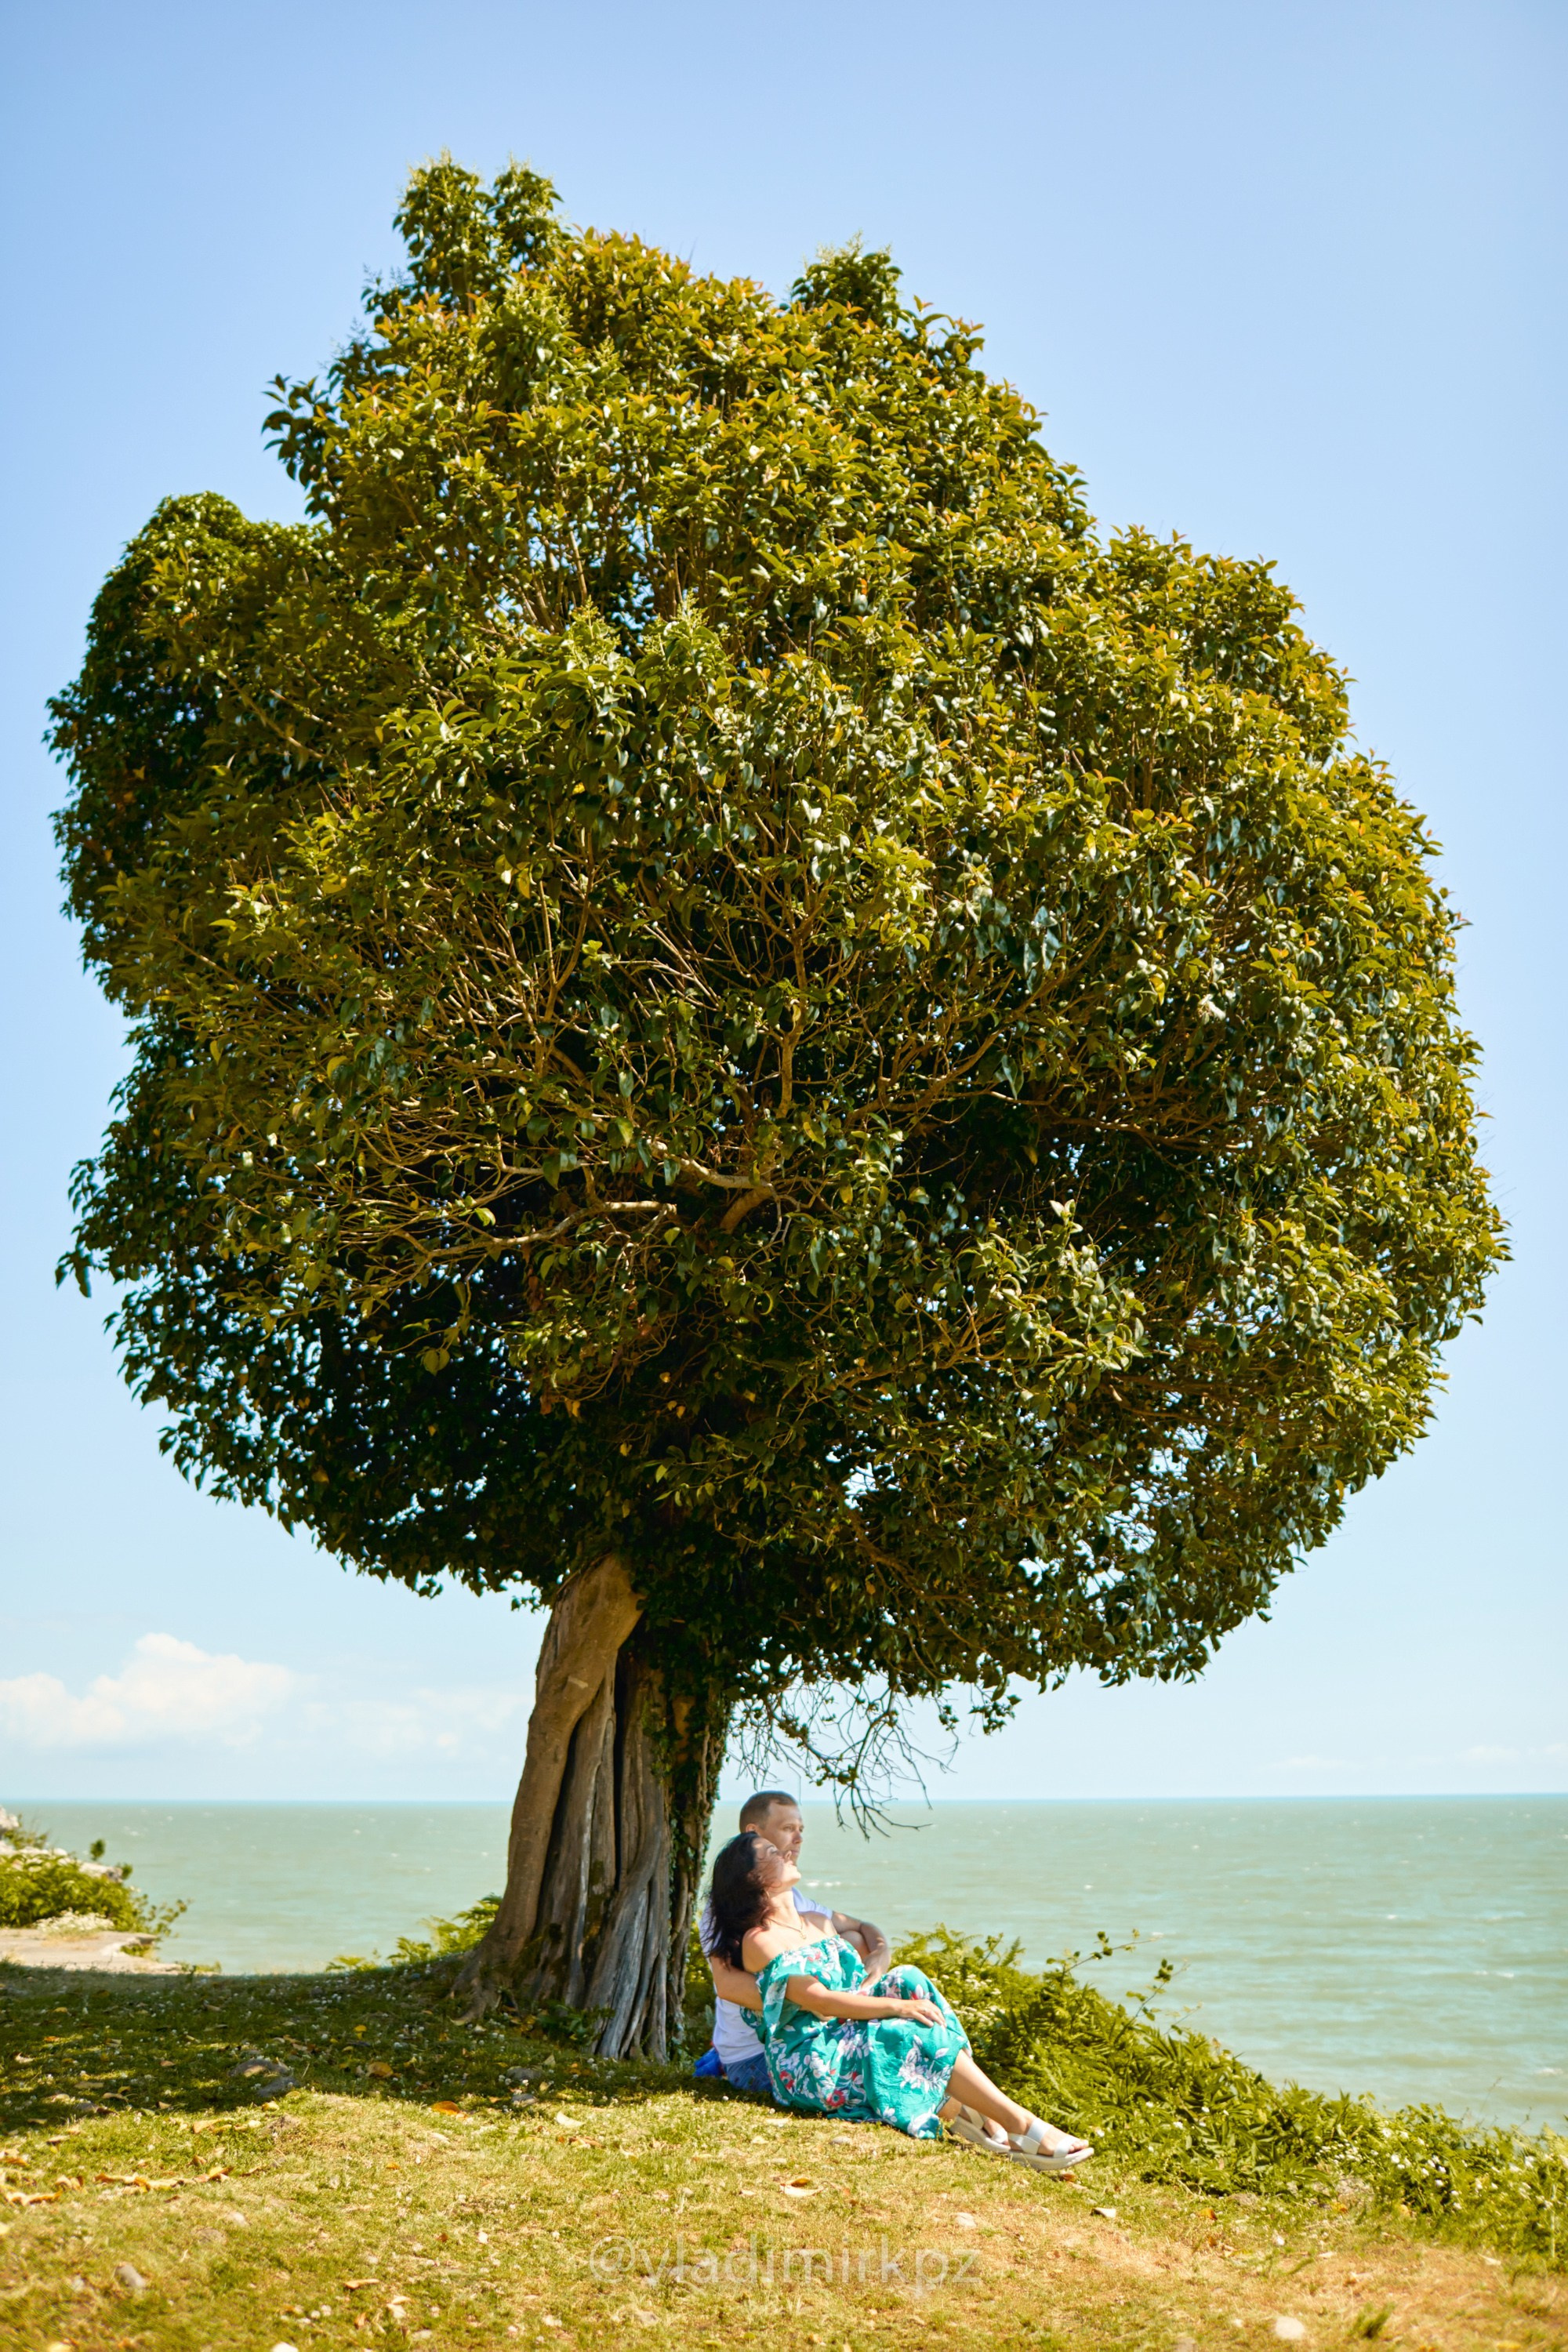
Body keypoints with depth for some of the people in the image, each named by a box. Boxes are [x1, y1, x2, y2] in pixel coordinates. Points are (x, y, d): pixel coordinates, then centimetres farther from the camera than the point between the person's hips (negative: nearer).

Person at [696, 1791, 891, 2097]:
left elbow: (865, 1929, 19)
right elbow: (727, 1983, -30)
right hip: (752, 2060, -8)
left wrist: (880, 1955, -7)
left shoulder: (793, 1898, 14)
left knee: (853, 1941, 0)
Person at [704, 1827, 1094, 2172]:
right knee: (916, 2034, -26)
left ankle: (955, 2106, -27)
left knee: (908, 1979, -15)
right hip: (810, 2065, -8)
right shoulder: (759, 1941, -9)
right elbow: (817, 2000, -19)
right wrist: (896, 2006, -24)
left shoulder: (817, 1924, 20)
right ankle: (1020, 2126, -27)